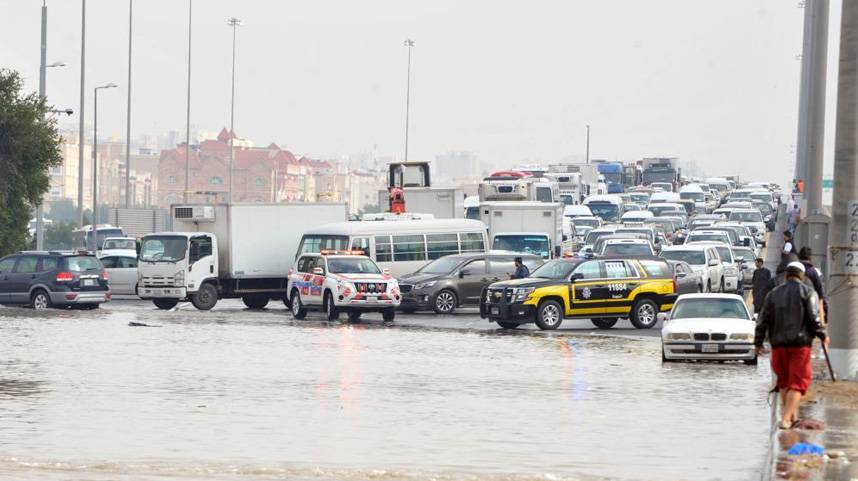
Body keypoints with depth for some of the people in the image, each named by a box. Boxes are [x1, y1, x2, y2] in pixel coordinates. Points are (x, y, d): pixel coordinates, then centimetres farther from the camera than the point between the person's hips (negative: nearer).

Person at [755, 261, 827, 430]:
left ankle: (791, 415, 20)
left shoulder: (773, 294, 10)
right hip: (800, 343, -3)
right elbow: (814, 319, -8)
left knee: (784, 381, 18)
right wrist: (823, 336, 8)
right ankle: (786, 418, -12)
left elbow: (763, 320, 7)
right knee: (797, 383, -1)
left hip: (779, 344, 4)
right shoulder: (807, 292, -1)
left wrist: (758, 342, 15)